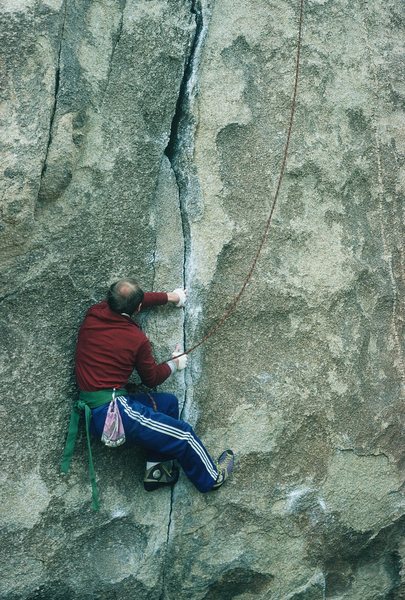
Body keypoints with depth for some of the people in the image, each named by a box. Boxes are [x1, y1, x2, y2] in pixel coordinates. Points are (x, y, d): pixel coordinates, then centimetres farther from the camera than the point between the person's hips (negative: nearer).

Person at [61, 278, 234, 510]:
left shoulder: (94, 314, 2)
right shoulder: (137, 339, -12)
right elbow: (152, 378, 6)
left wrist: (169, 296, 32)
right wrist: (175, 364, 24)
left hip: (92, 410, 8)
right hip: (113, 411, -8)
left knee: (168, 402, 19)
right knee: (183, 434, 3)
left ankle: (156, 467, 16)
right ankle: (211, 477, 25)